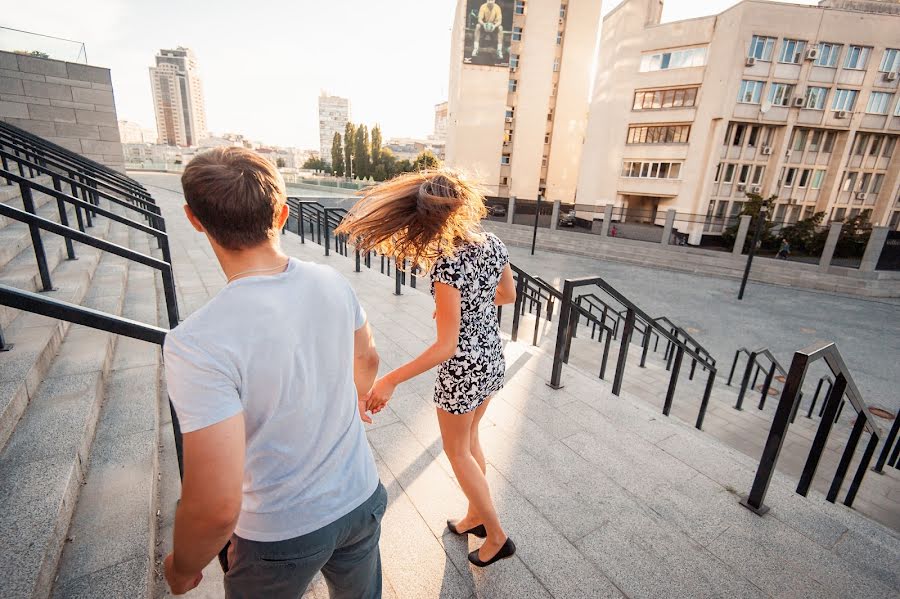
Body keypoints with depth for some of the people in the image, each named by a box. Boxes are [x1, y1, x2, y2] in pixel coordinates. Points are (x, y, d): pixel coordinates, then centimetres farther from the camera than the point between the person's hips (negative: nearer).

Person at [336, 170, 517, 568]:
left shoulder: (446, 265, -29)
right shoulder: (493, 244, -7)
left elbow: (445, 347, -27)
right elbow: (509, 295, 9)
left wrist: (390, 380, -21)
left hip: (463, 369, -7)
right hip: (492, 359, 8)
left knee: (457, 451, 18)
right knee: (470, 440, 27)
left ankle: (497, 537, 32)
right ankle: (476, 516, 46)